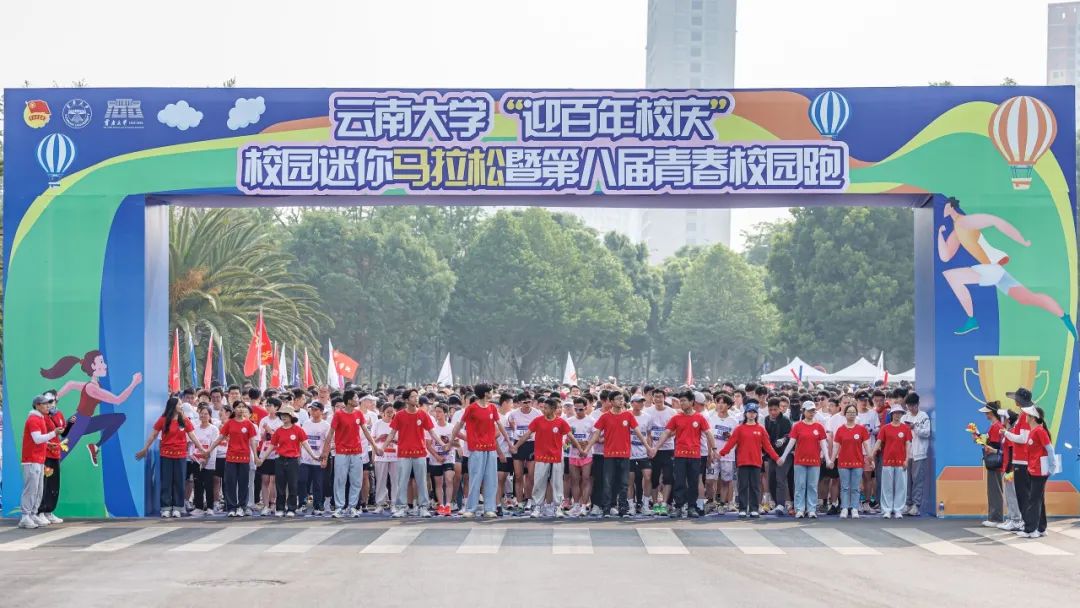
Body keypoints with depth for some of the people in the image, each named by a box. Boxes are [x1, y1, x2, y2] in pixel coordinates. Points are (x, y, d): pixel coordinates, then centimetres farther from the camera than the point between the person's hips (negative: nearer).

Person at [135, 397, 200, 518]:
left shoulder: (185, 421, 3)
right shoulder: (163, 420, -2)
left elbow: (192, 436, 3)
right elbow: (153, 436, 3)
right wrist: (144, 449, 3)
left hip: (181, 455, 2)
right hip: (166, 455, -2)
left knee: (179, 482, 3)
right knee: (166, 482, 1)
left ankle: (177, 508, 9)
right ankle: (166, 508, 5)